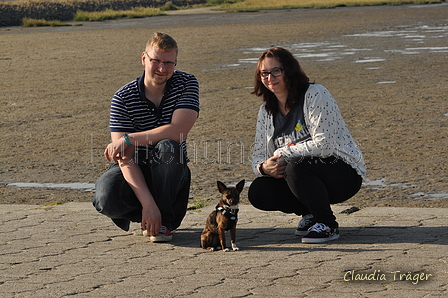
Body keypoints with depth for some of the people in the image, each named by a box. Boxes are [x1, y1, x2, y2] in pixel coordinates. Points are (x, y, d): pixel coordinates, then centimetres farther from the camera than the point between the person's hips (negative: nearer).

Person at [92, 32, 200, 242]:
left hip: (169, 175, 0)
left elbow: (177, 131, -24)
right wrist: (147, 203, -32)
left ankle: (164, 220, -16)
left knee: (168, 147, -34)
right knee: (106, 199, -32)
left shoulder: (186, 84, -9)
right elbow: (125, 158, -20)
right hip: (134, 173, 0)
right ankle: (147, 215, 2)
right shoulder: (123, 98, -13)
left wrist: (128, 139, -24)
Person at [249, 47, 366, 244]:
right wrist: (264, 167, -18)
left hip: (344, 173, -7)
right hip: (303, 175, 7)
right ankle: (310, 213, 10)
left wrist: (283, 154, -21)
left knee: (296, 166, -35)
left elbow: (324, 145, -23)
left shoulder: (315, 95, -14)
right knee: (257, 193, -14)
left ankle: (327, 225, -13)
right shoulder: (266, 111, 7)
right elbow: (258, 156, 7)